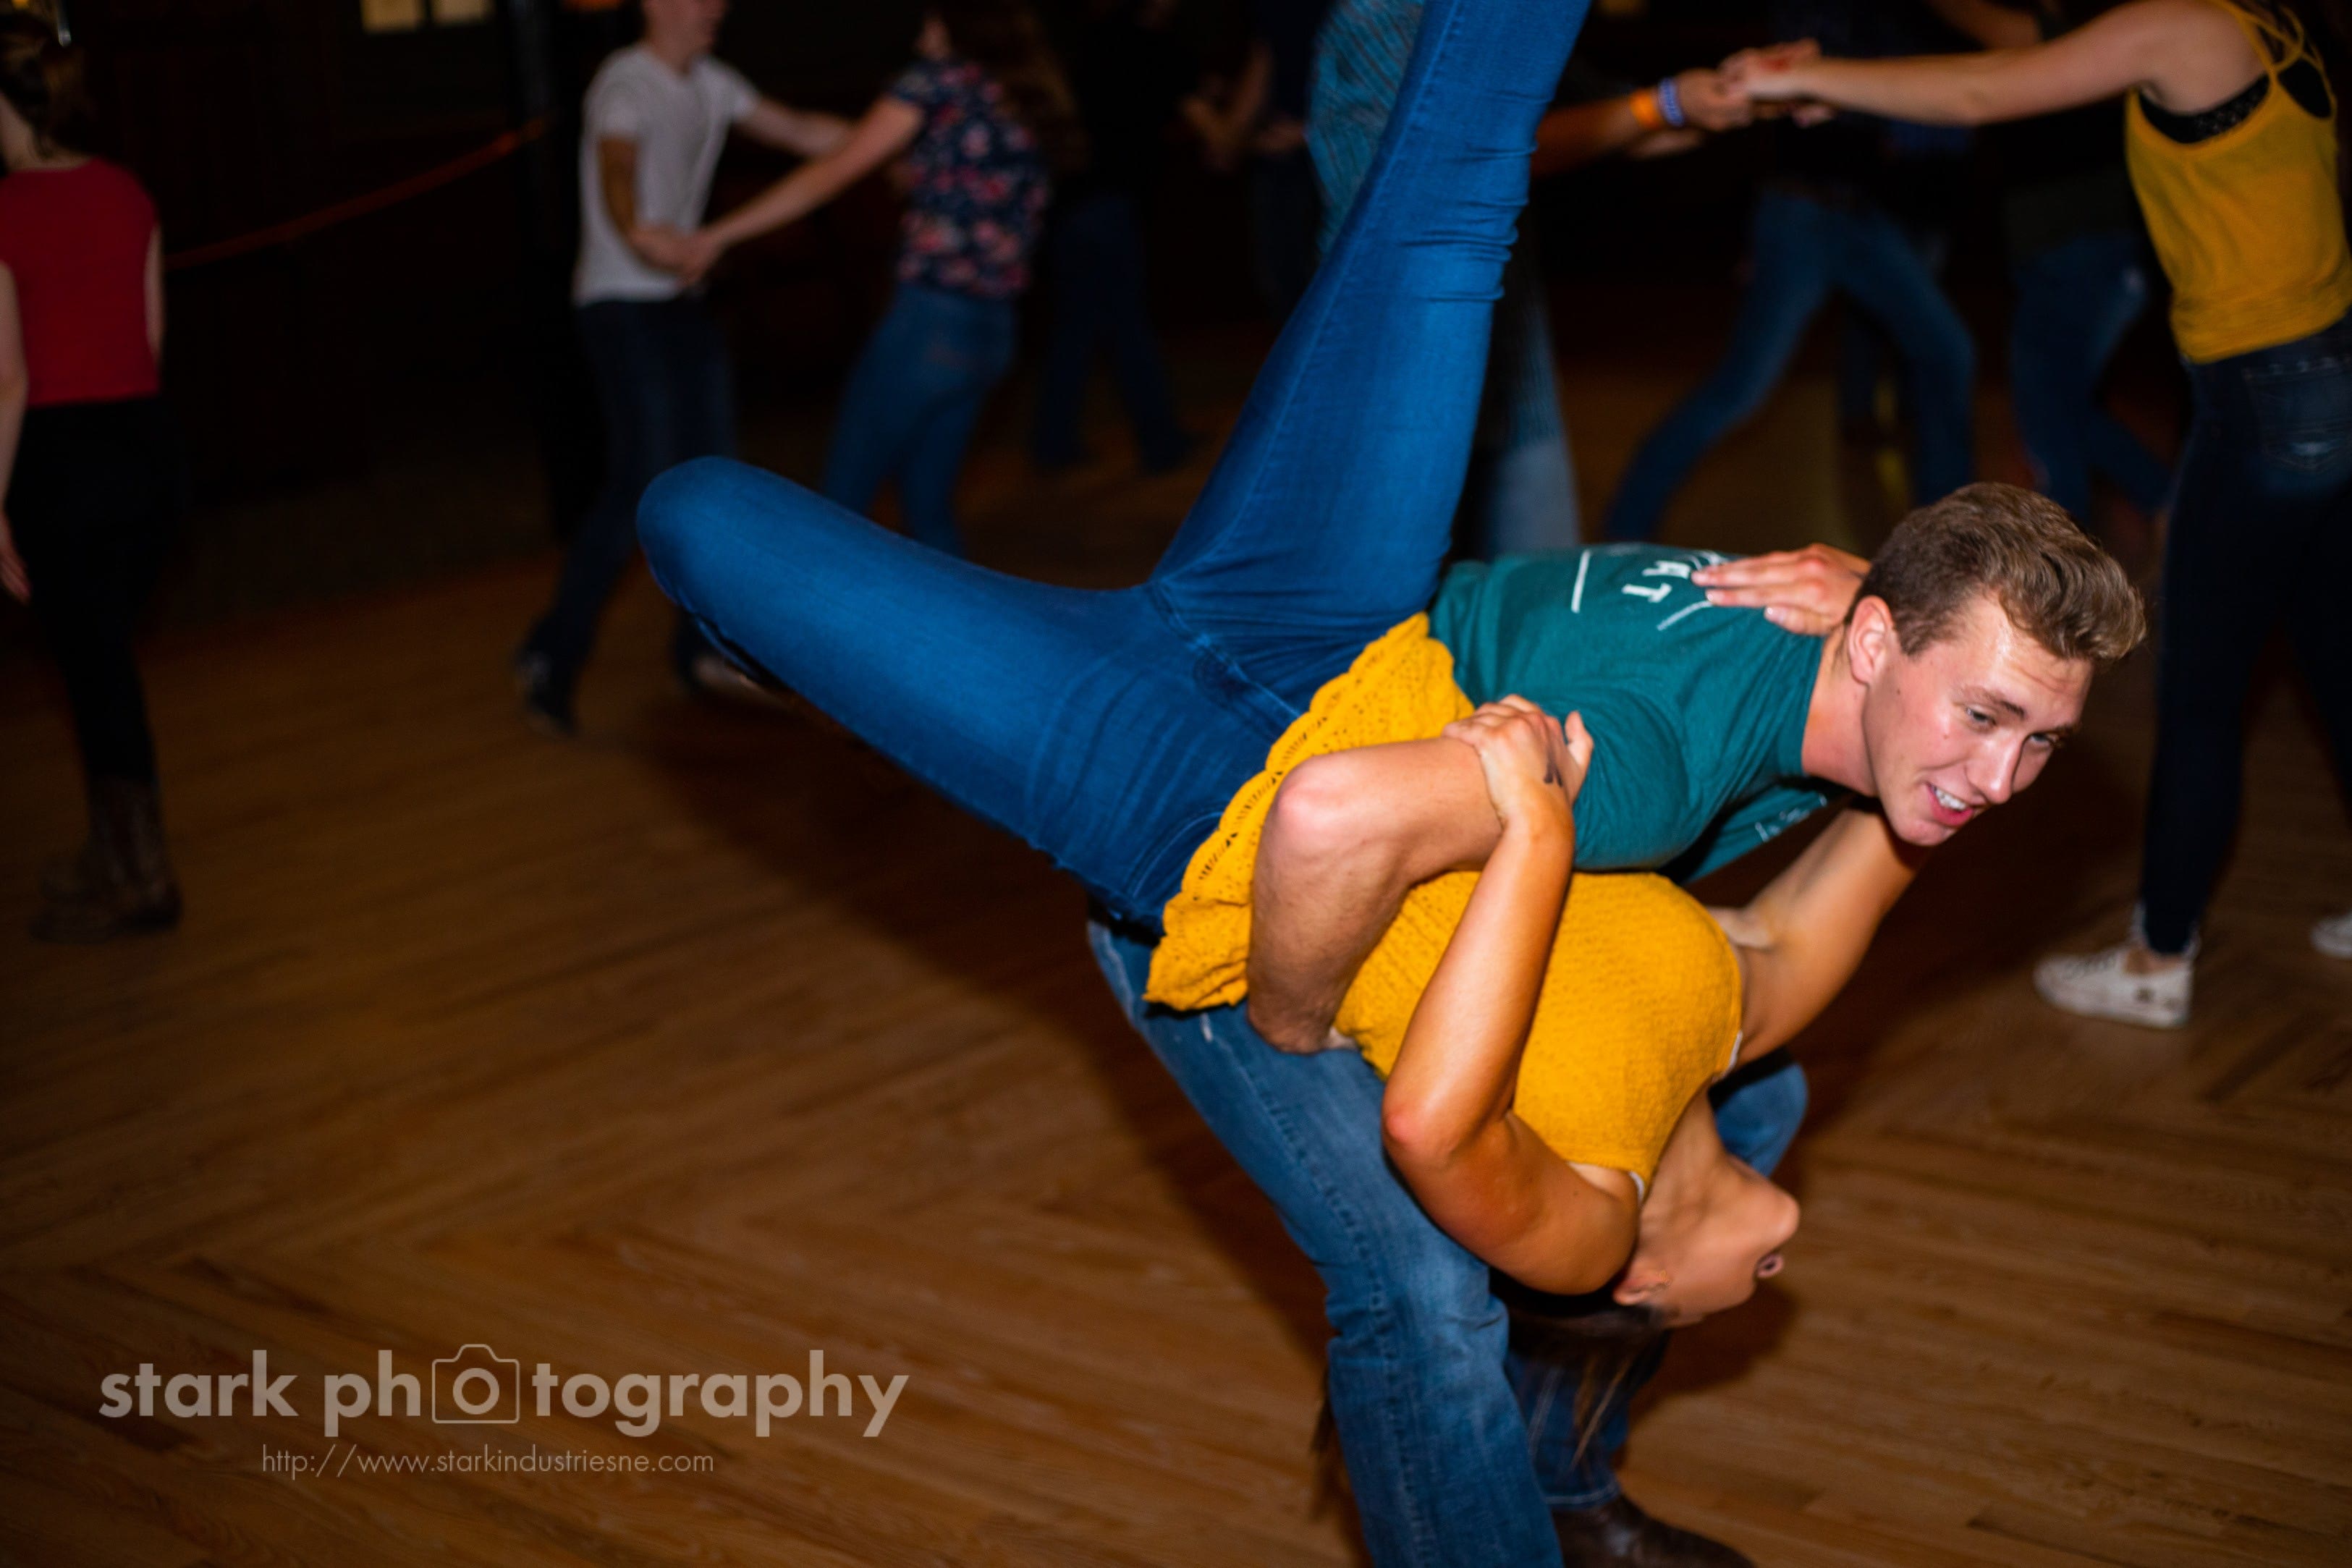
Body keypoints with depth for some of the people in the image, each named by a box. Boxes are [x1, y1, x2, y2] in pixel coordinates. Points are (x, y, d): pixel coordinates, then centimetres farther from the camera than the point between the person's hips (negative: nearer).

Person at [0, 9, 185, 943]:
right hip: (146, 442, 6)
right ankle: (116, 855, 30)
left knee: (92, 665, 5)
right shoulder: (125, 195, 4)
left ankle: (141, 884, 13)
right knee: (104, 654, 19)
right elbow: (150, 339, 10)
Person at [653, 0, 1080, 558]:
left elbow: (830, 176, -3)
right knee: (928, 507, 14)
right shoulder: (1033, 108, 16)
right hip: (992, 335, 7)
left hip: (929, 319, -7)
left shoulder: (942, 79, -3)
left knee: (843, 499, -2)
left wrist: (717, 236, 1)